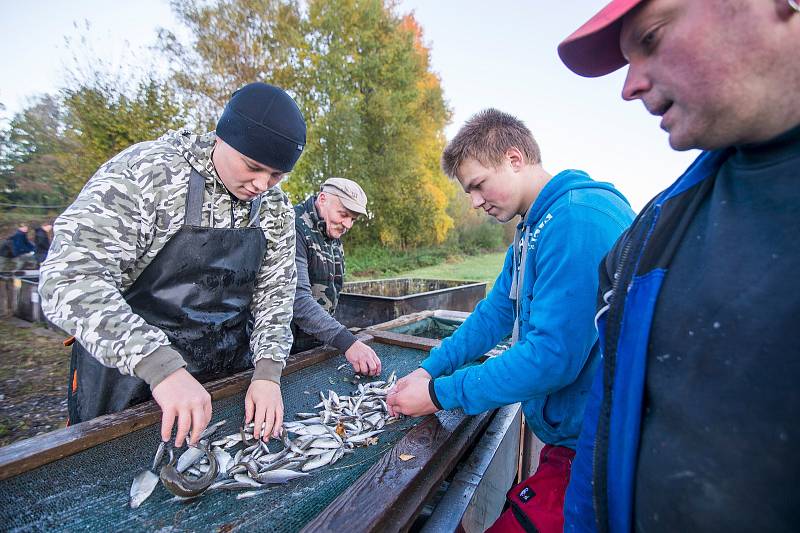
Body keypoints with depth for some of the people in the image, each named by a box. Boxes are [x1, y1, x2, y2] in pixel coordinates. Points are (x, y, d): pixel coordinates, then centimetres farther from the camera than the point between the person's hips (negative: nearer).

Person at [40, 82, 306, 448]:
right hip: (128, 371, -3)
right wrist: (161, 366, -37)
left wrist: (268, 372, -16)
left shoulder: (277, 208, -5)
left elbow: (275, 292, -3)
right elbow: (72, 279, -26)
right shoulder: (145, 170, -19)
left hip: (229, 374, 4)